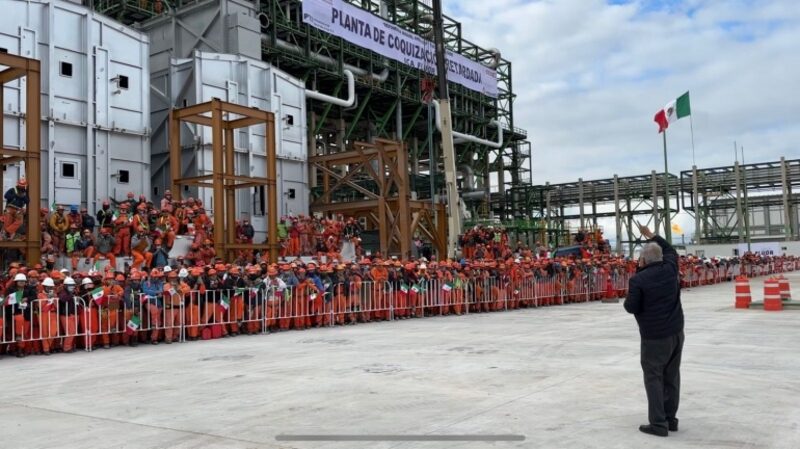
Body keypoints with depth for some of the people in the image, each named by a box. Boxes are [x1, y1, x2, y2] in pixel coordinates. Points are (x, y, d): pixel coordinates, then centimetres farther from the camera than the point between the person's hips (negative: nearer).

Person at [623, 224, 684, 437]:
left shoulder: (638, 279, -14)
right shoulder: (670, 269, 3)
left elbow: (631, 308, -12)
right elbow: (671, 251, 24)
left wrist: (629, 294, 8)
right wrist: (652, 236, 31)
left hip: (655, 336, -6)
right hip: (676, 331, 6)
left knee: (654, 378, 1)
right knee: (672, 376, 12)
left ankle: (658, 423, 0)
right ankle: (670, 419, 18)